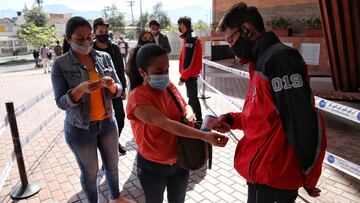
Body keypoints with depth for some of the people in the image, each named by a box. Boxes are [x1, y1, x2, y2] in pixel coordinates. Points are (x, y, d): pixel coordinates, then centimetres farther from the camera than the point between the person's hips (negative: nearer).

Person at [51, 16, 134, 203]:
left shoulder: (104, 57, -3)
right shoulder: (60, 65, -12)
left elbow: (118, 90, 1)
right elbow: (61, 102, -14)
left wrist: (111, 85, -23)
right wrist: (80, 89, -32)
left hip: (107, 123, 4)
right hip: (80, 128, -3)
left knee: (112, 164, 20)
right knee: (90, 171, 14)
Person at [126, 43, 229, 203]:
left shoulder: (170, 87, -4)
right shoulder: (137, 97, -24)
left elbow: (186, 107, 12)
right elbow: (166, 124, -34)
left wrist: (190, 115, -13)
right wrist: (205, 136, -40)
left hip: (179, 161, 5)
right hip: (152, 166, -5)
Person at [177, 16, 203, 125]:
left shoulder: (190, 39, -17)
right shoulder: (189, 37, 14)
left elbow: (189, 61, -23)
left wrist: (183, 77, -20)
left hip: (190, 74, -10)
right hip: (191, 73, 10)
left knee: (192, 97, -4)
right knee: (192, 96, 18)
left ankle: (199, 120, 4)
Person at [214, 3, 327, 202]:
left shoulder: (279, 57, -21)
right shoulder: (261, 61, 9)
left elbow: (305, 124, -23)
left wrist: (309, 177, -12)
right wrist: (232, 119, 1)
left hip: (270, 174, -8)